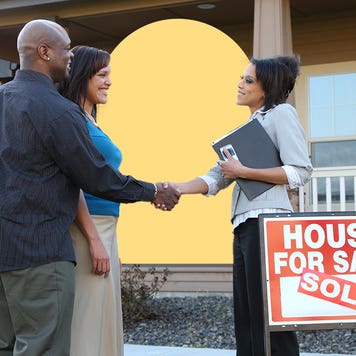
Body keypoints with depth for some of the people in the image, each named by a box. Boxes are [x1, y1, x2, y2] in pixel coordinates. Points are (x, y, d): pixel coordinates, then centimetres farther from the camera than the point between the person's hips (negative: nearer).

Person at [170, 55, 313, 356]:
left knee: (269, 318, -9)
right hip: (245, 226, 9)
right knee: (248, 319, 8)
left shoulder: (281, 112, 0)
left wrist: (243, 171, -12)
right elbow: (216, 178, 17)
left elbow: (300, 172, -12)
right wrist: (176, 189, 2)